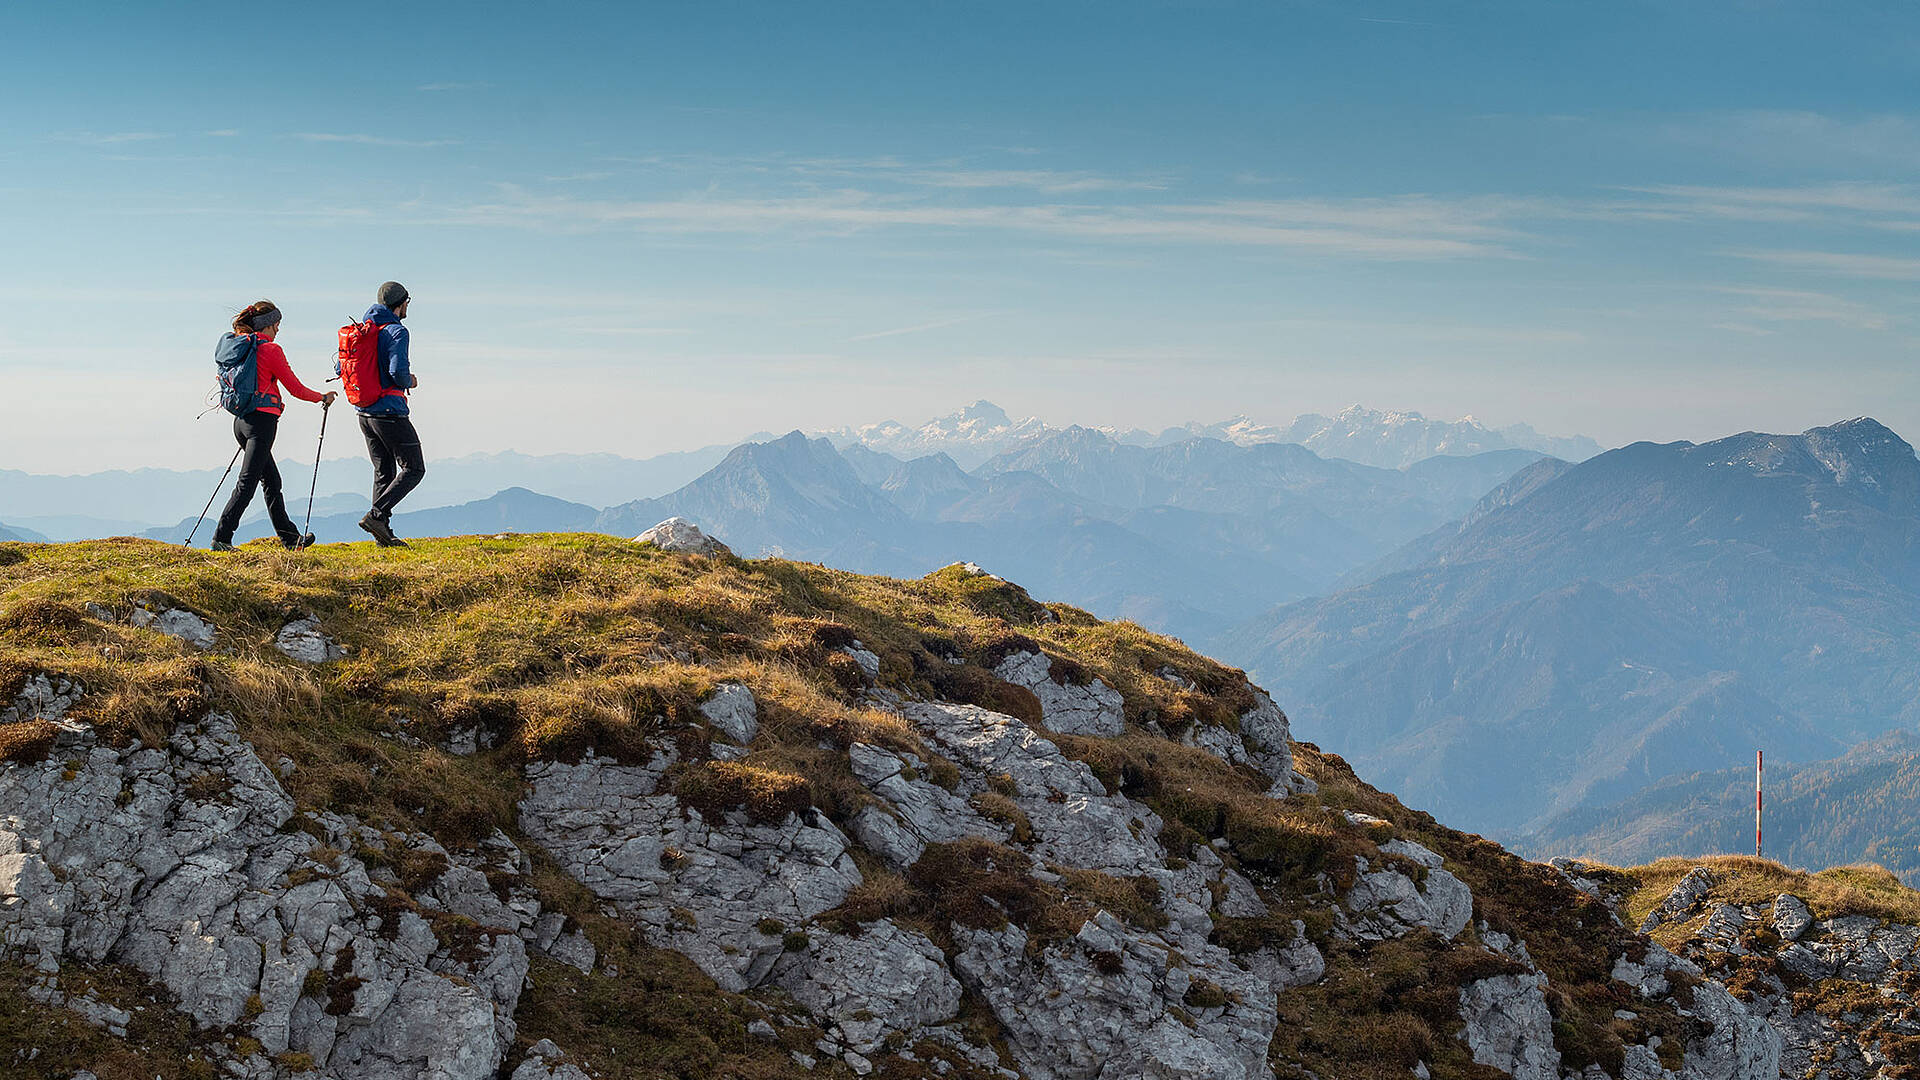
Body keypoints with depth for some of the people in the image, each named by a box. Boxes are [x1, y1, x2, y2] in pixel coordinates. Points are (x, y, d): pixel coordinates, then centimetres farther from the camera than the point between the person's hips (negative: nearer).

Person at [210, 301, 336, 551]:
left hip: (241, 420, 9)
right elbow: (296, 388, -6)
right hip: (262, 420, -9)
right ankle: (221, 538, -13)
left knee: (272, 481, 17)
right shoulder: (270, 349, -11)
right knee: (247, 483, -8)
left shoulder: (237, 345, 10)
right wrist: (324, 398, 10)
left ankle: (290, 537, 26)